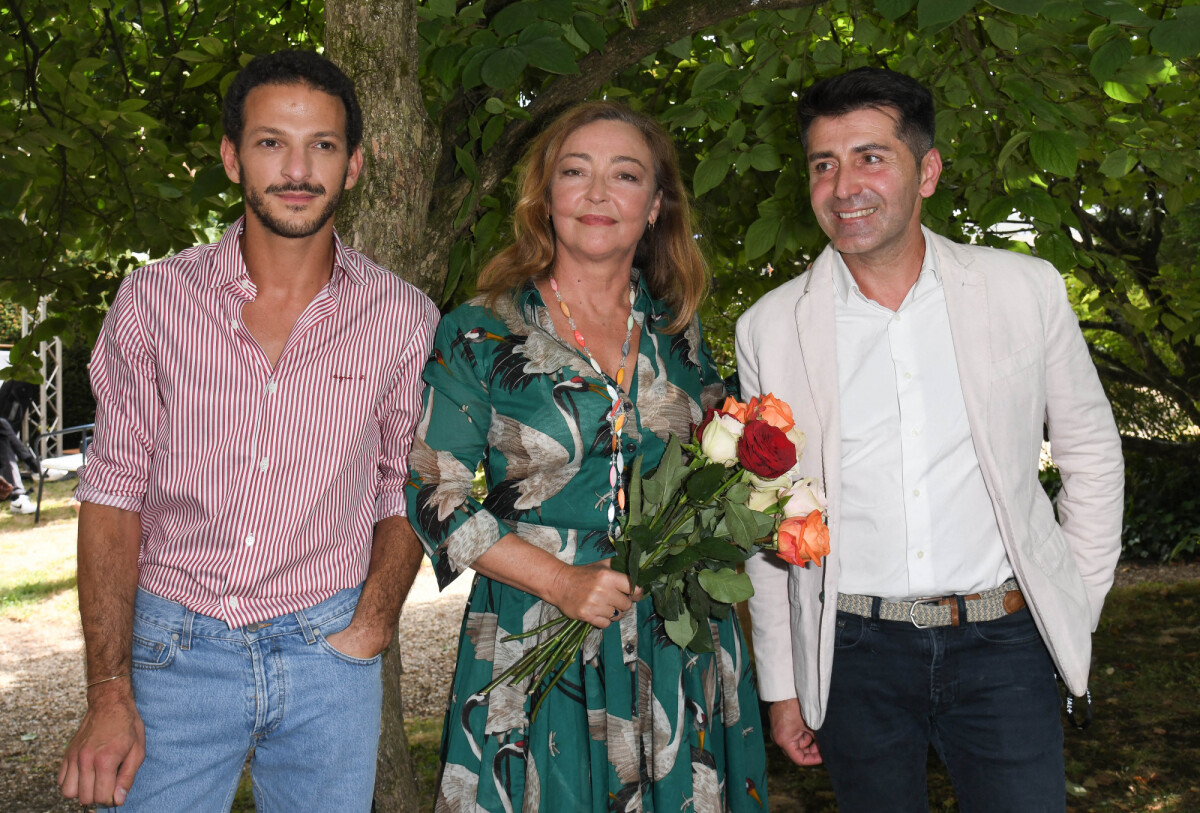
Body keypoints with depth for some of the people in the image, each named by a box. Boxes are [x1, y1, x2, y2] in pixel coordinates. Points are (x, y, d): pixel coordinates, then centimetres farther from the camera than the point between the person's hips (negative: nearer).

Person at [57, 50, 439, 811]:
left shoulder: (404, 318, -3)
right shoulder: (154, 301, -3)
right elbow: (114, 491, -2)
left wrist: (372, 627, -6)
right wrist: (109, 694, -7)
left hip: (328, 657, 1)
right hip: (174, 648, 0)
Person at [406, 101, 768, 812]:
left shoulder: (678, 332, 6)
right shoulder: (479, 334, -5)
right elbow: (435, 496, -7)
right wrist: (560, 581, -17)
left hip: (681, 650, 4)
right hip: (535, 647, -3)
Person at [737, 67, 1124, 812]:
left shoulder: (1026, 290, -2)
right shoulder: (770, 327, -1)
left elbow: (1090, 450, 10)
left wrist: (1079, 603, 7)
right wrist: (782, 683, 6)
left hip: (1003, 644, 0)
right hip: (855, 653, 1)